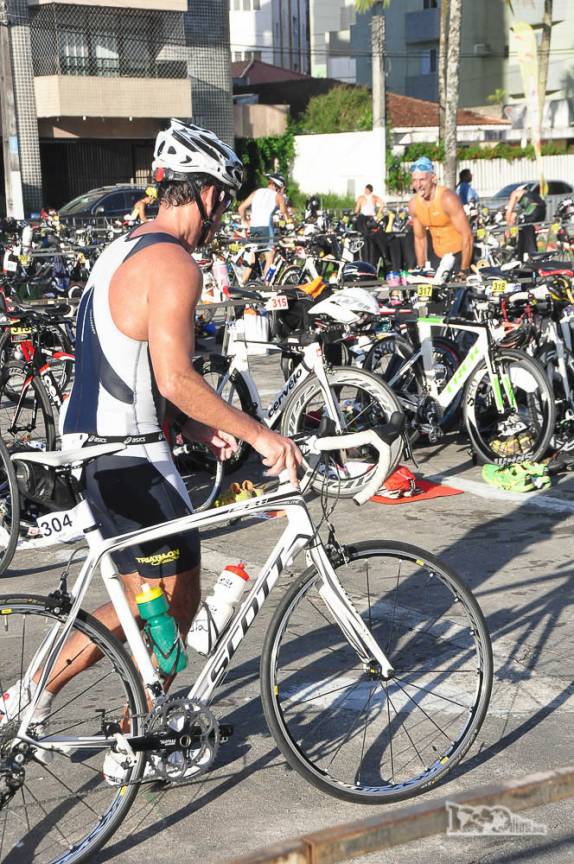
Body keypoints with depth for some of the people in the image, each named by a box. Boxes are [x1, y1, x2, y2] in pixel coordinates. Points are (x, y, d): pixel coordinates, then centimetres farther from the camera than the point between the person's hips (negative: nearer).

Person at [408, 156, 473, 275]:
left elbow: (467, 236, -21)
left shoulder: (447, 199, -20)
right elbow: (419, 238, 9)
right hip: (437, 255, 6)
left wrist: (464, 270, -22)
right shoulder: (413, 204, -3)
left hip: (459, 254, -6)